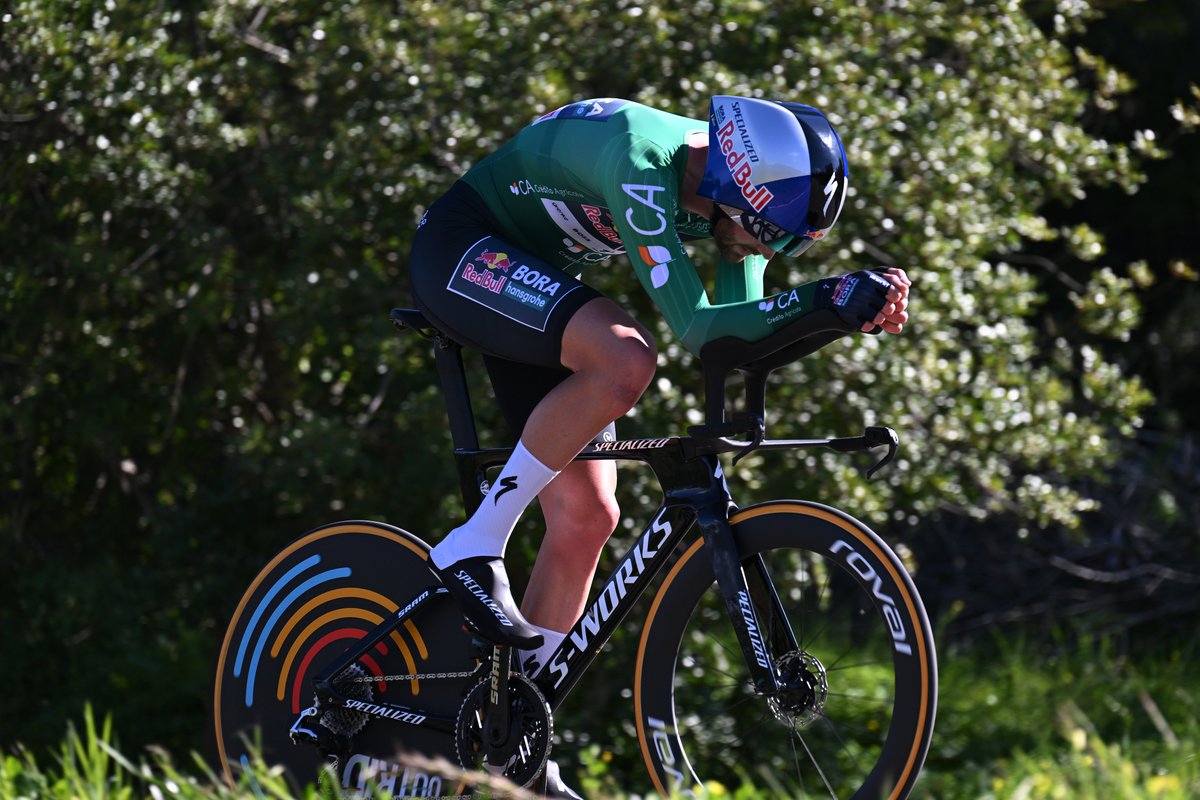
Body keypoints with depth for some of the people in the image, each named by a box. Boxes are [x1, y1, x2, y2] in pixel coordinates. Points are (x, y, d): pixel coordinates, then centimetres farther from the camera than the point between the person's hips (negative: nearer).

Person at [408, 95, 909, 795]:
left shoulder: (736, 183, -8)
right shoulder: (643, 162, -33)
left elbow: (742, 329, -10)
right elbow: (696, 326, -36)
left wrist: (859, 304, -24)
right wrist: (823, 299, -40)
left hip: (538, 280, 8)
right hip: (463, 252, -8)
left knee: (586, 516, -2)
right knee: (626, 360, -34)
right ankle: (473, 549, -21)